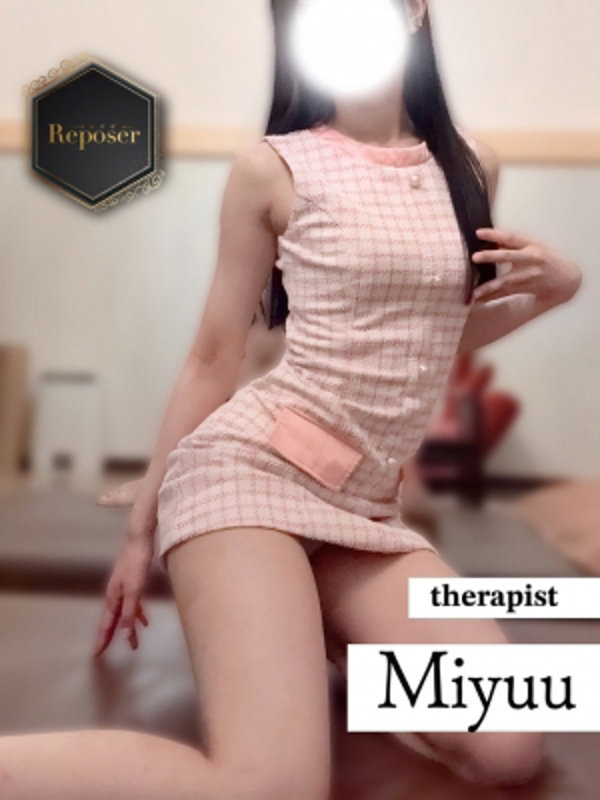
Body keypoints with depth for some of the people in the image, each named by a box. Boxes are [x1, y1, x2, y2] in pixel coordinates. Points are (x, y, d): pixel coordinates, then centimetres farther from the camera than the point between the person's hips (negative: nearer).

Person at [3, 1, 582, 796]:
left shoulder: (471, 168, 13)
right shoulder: (272, 169, -1)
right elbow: (213, 358, 3)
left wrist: (556, 284, 6)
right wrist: (141, 525, 6)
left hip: (364, 505, 6)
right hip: (247, 466, -6)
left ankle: (305, 631, 9)